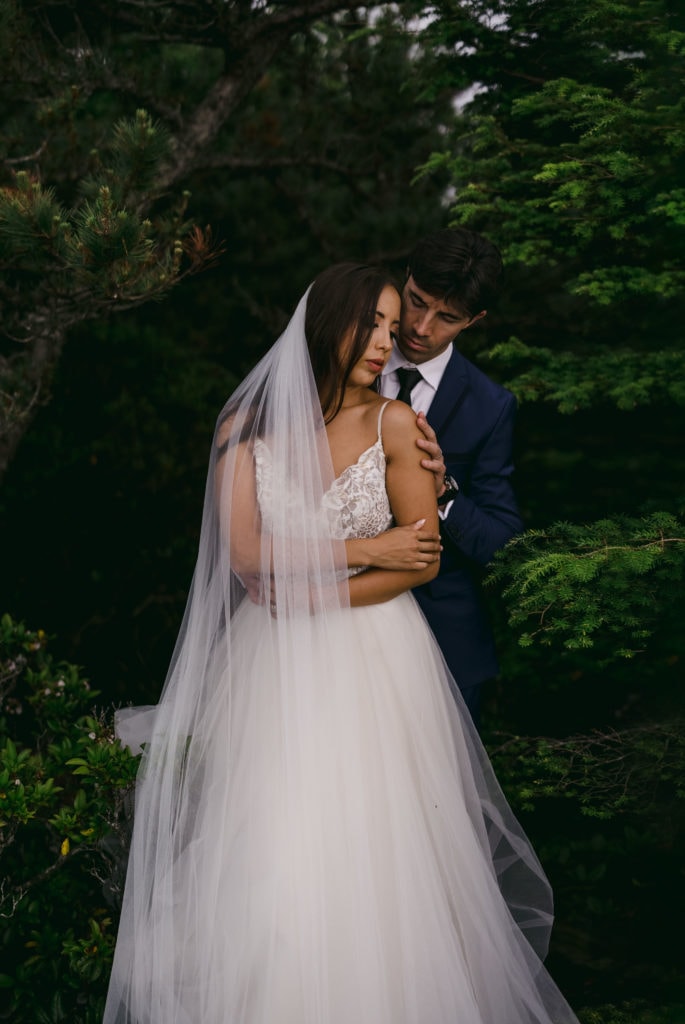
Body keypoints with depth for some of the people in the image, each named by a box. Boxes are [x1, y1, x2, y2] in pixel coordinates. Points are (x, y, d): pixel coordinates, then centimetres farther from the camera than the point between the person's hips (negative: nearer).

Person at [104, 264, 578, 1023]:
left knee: (371, 858, 2)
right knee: (269, 863, 1)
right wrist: (366, 547, -10)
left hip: (372, 663, -1)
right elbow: (245, 553, -9)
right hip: (272, 668, 1)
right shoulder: (244, 426, 0)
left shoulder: (394, 424, -3)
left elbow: (425, 561, -4)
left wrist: (316, 594, -12)